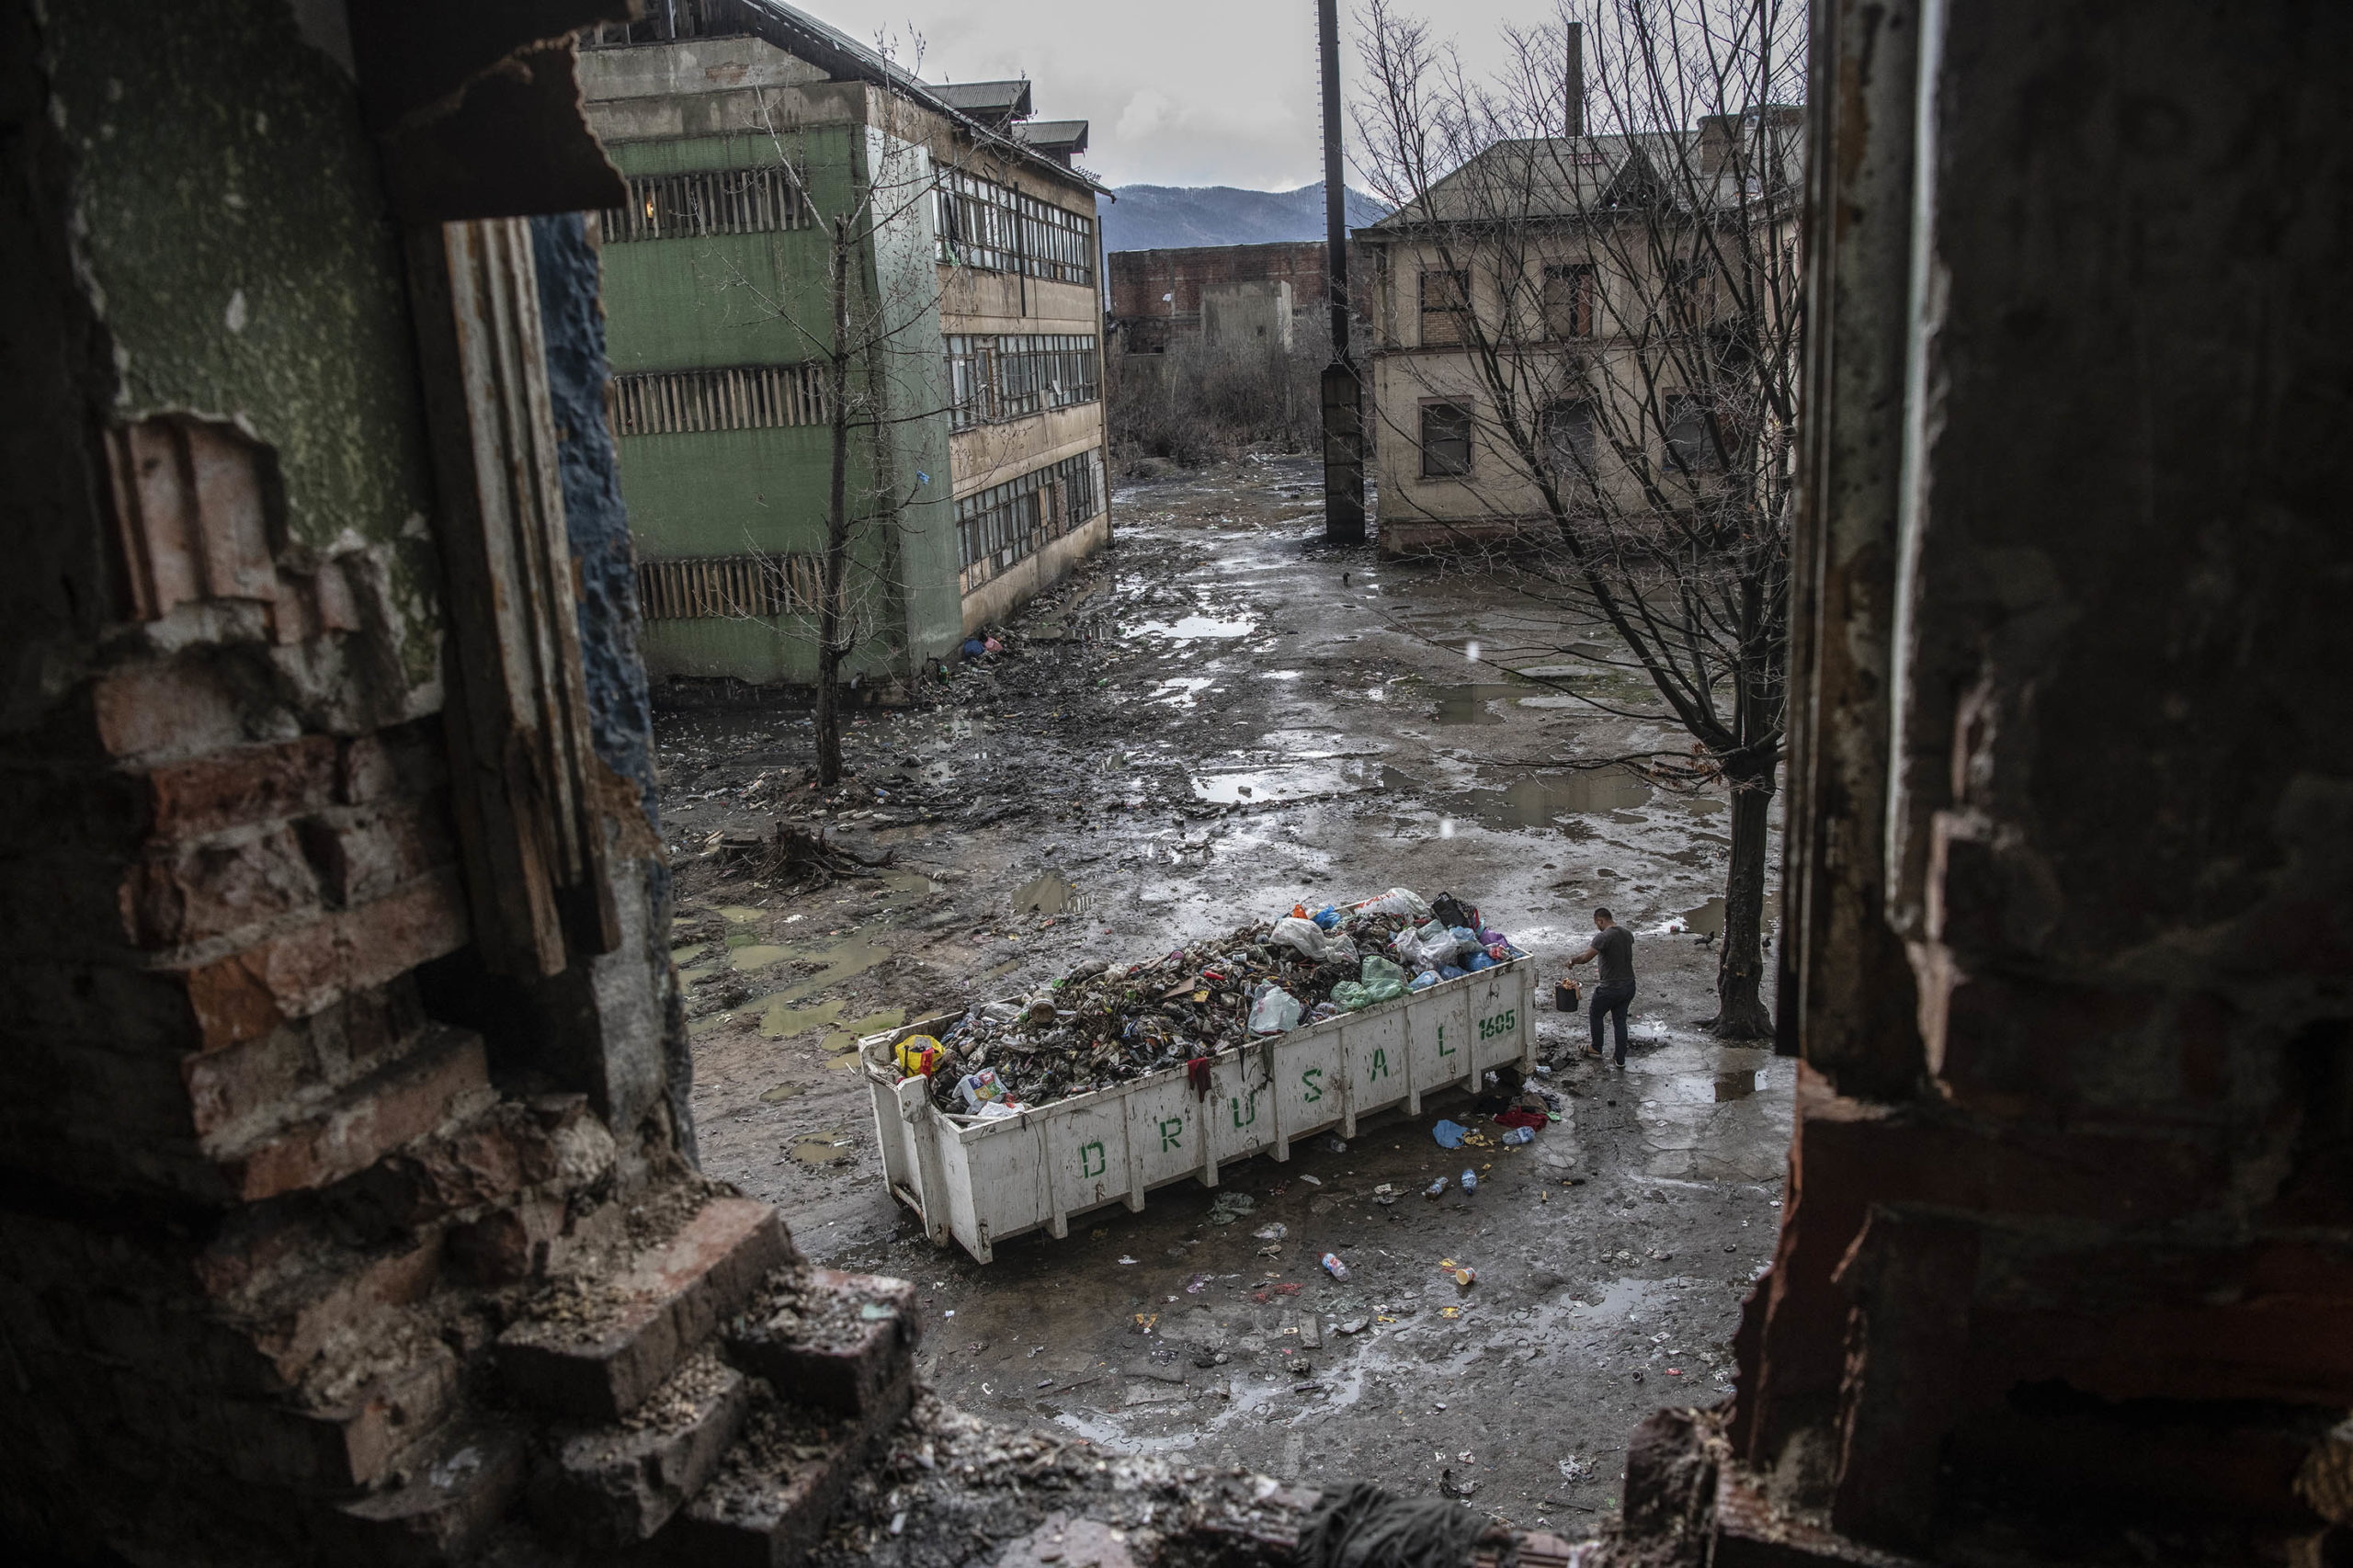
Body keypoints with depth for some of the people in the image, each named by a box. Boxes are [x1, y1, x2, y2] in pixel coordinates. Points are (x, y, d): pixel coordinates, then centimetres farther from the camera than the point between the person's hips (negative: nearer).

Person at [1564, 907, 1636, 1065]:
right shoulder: (1627, 934, 4)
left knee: (1596, 1016, 18)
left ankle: (1597, 1049, 32)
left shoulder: (1603, 937, -21)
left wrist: (1572, 961, -8)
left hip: (1611, 988, -7)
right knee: (1620, 1021, 16)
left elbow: (1586, 957, -27)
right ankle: (1620, 1059, 18)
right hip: (1629, 985, 7)